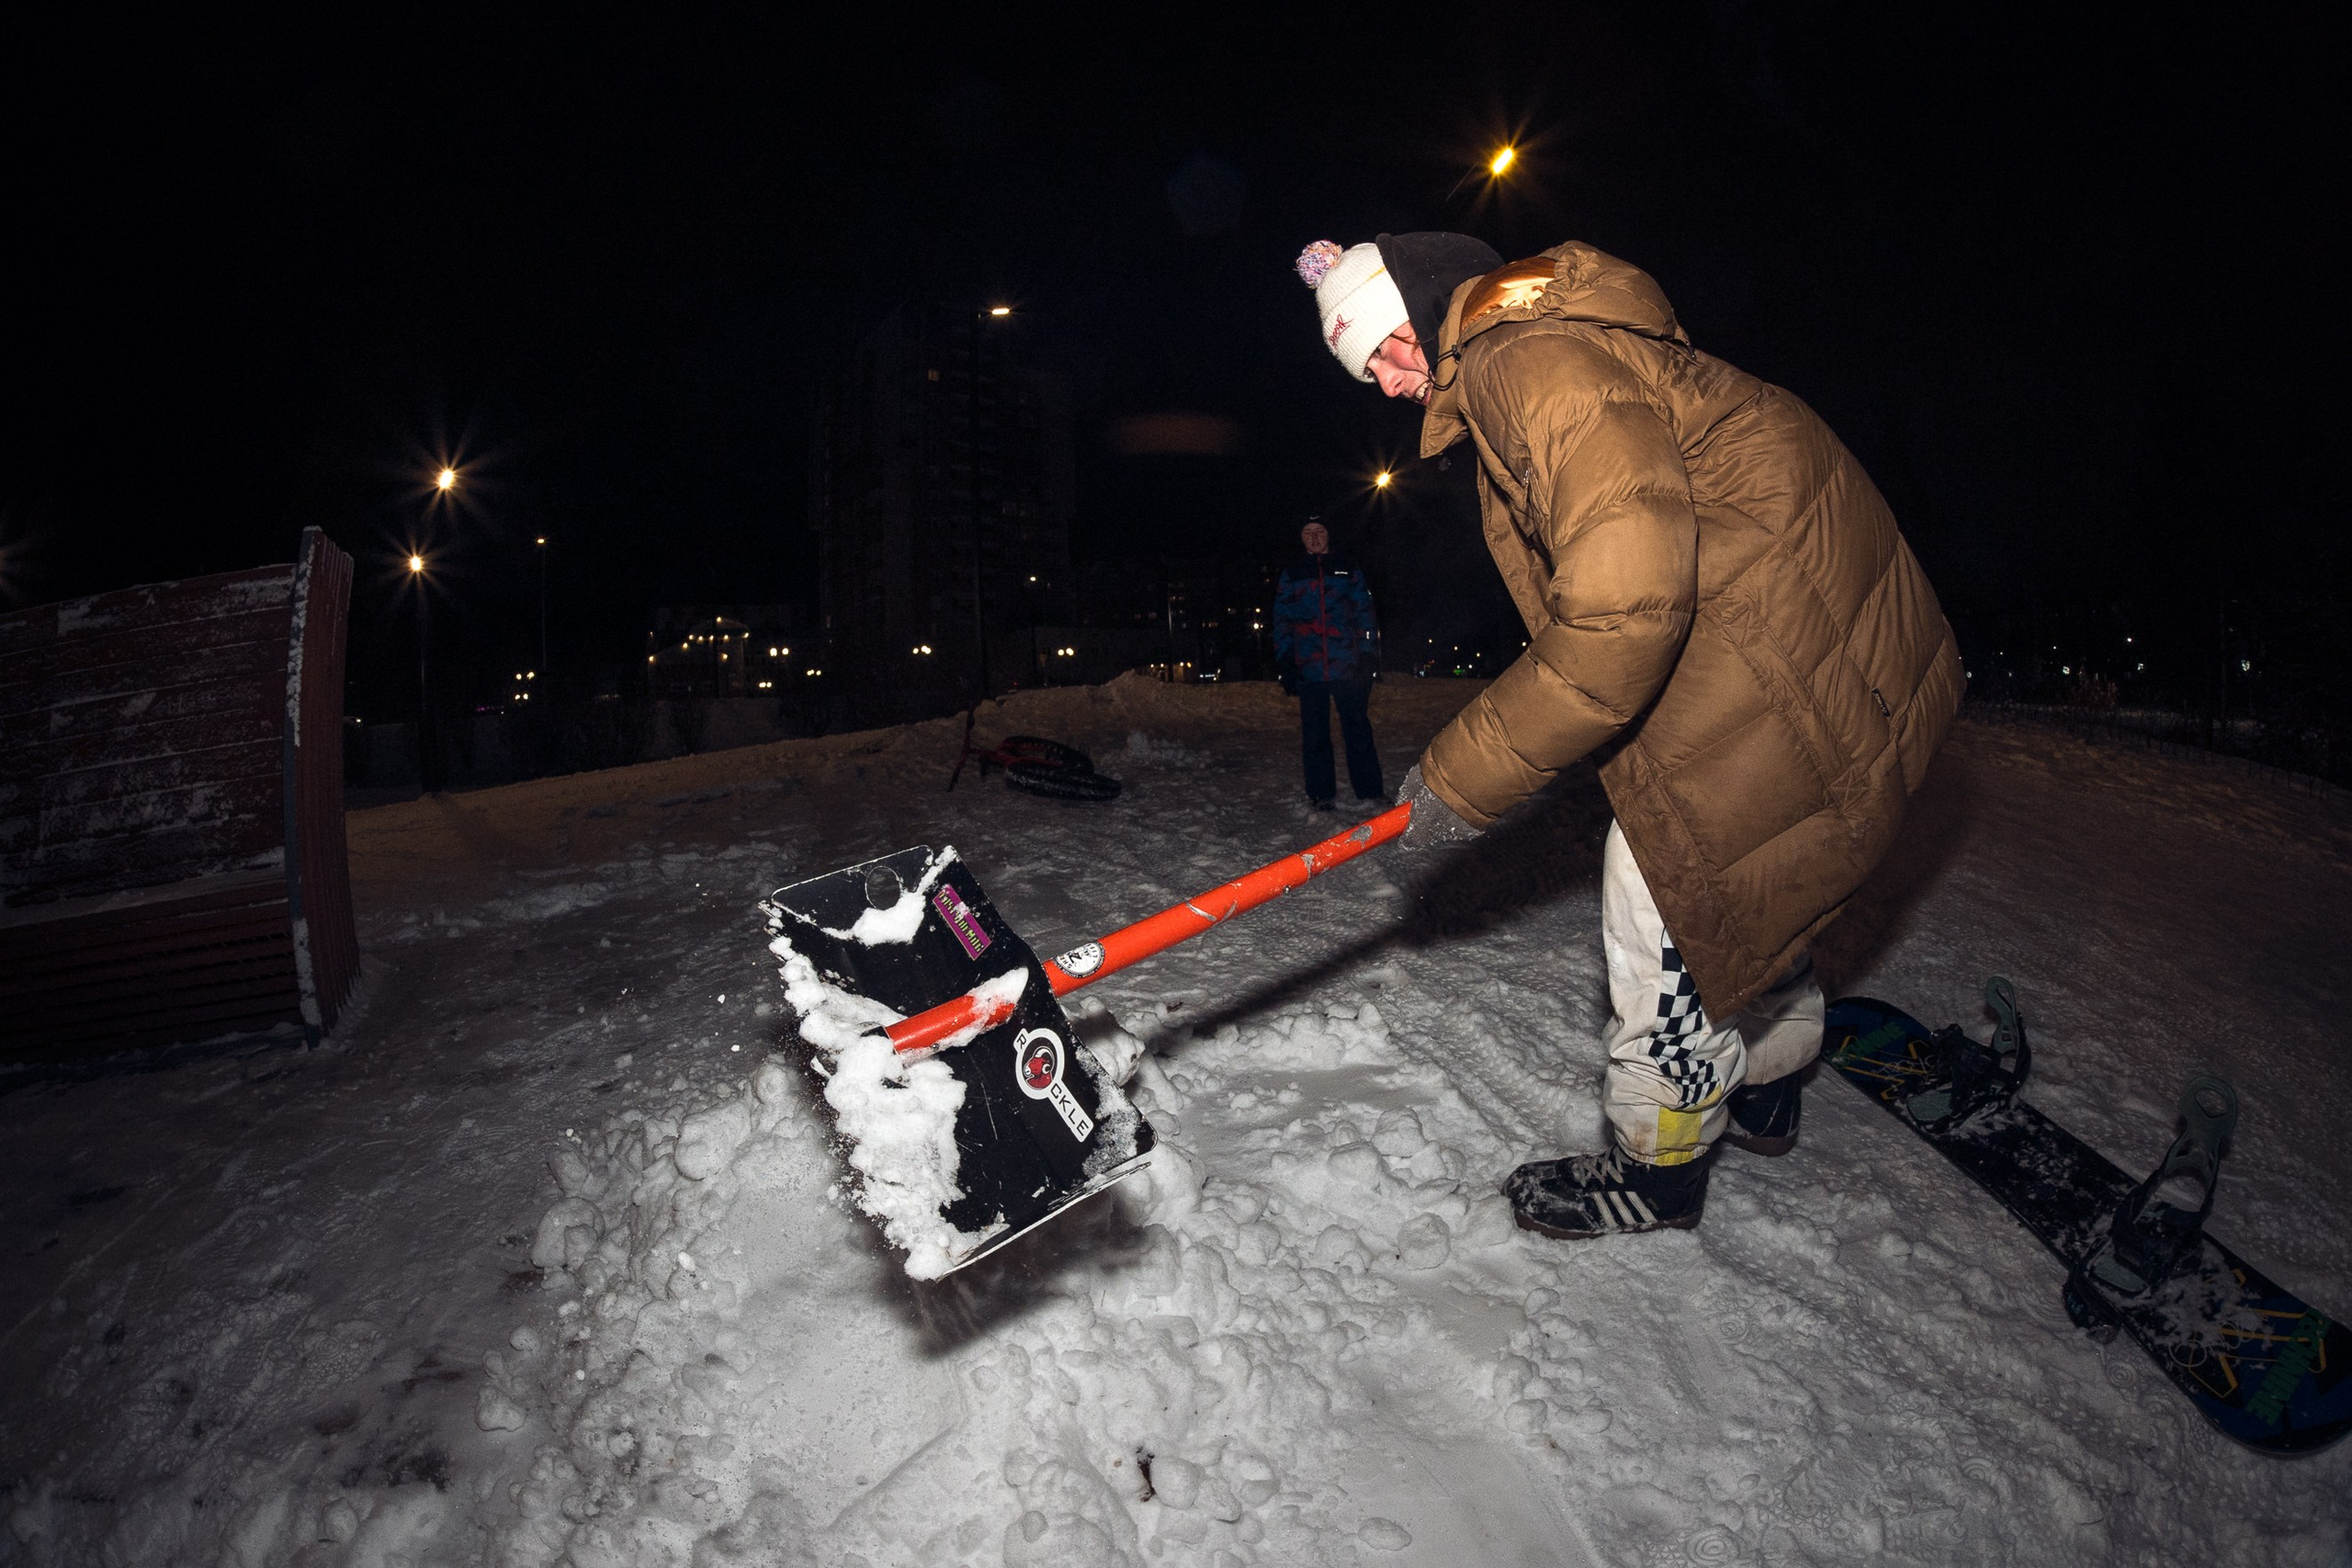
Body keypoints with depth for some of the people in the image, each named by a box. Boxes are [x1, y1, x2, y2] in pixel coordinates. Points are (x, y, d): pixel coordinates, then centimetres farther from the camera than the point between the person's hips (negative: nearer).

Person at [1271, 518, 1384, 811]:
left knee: (1358, 731, -2)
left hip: (1347, 667, -1)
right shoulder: (1290, 576, 14)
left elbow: (1365, 613, 10)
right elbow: (1282, 621, 11)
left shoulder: (1348, 571, 13)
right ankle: (1321, 795, 9)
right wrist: (1285, 663, 2)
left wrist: (1368, 655, -1)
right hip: (1308, 670, 1)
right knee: (1315, 735, 2)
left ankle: (1371, 790, 3)